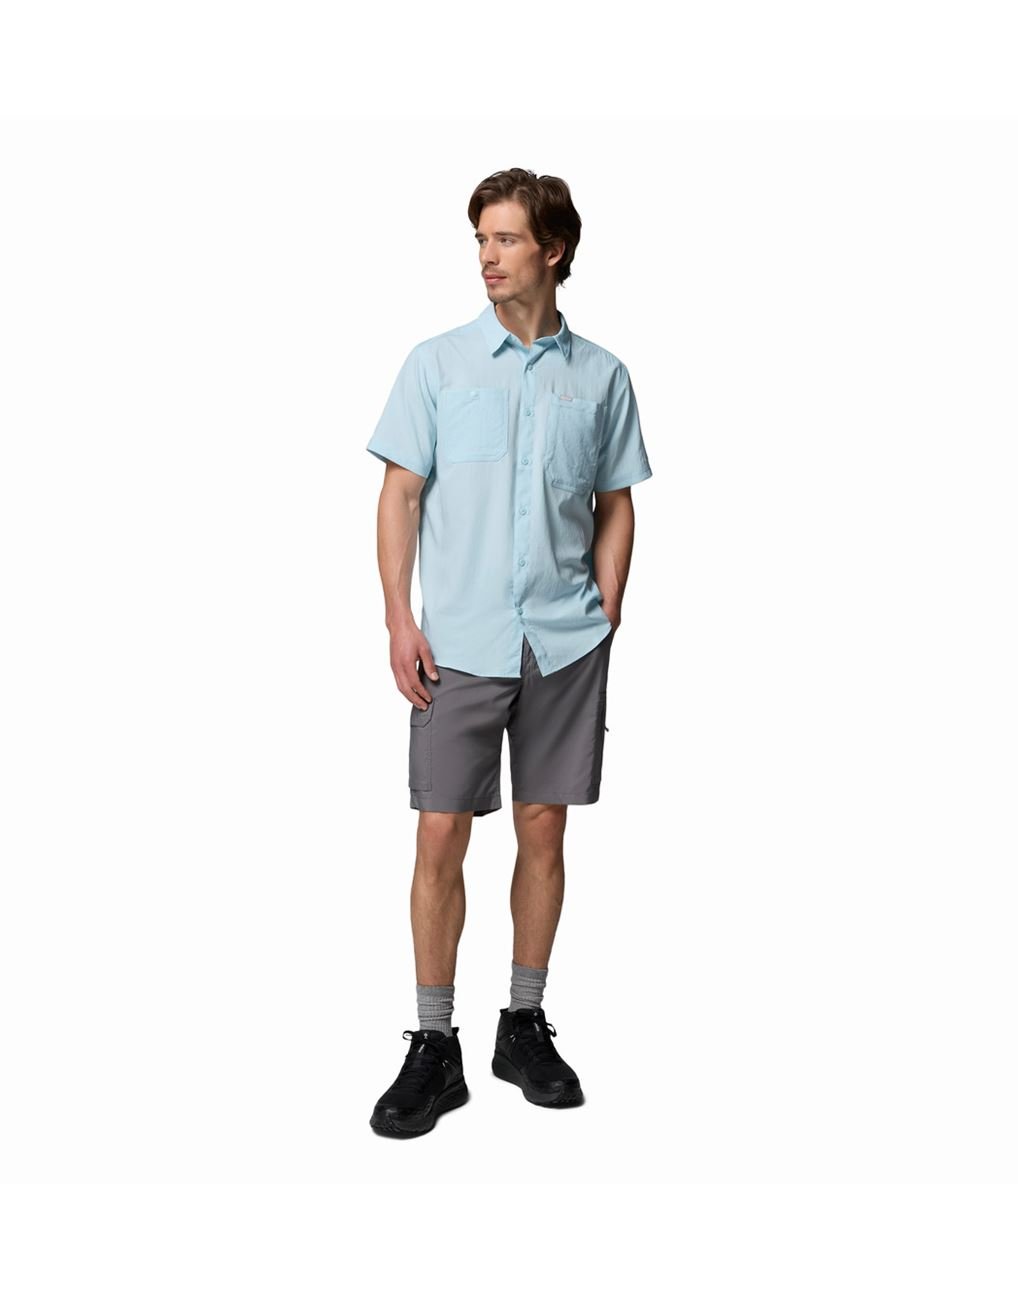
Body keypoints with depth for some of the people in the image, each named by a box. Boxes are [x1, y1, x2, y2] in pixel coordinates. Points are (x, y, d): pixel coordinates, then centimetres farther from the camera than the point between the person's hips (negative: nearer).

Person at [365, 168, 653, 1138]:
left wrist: (606, 617, 3)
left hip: (565, 644, 1)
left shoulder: (601, 375, 6)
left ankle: (525, 1026, 23)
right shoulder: (437, 363, 3)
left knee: (543, 834, 8)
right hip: (460, 645, -1)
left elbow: (614, 505, 12)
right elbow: (402, 495, 2)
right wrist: (399, 619, -5)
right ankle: (434, 1048, 10)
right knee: (441, 840, -2)